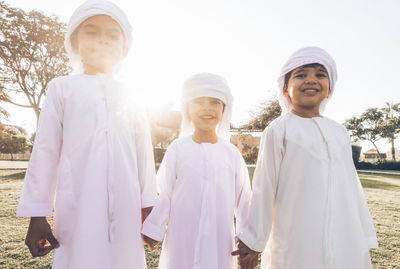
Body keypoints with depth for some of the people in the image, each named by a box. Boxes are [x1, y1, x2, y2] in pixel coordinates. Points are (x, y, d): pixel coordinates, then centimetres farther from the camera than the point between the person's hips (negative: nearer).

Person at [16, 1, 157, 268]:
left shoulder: (130, 97, 13)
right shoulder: (63, 88, 7)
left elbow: (144, 155, 11)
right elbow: (45, 151, 4)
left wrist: (148, 207, 9)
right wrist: (37, 215, 1)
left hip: (126, 207, 3)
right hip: (78, 208, -2)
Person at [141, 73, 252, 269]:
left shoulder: (231, 153, -2)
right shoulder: (178, 149, -5)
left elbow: (243, 198, 5)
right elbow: (165, 195, 1)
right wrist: (153, 229, 2)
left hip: (220, 238, 1)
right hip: (182, 236, -1)